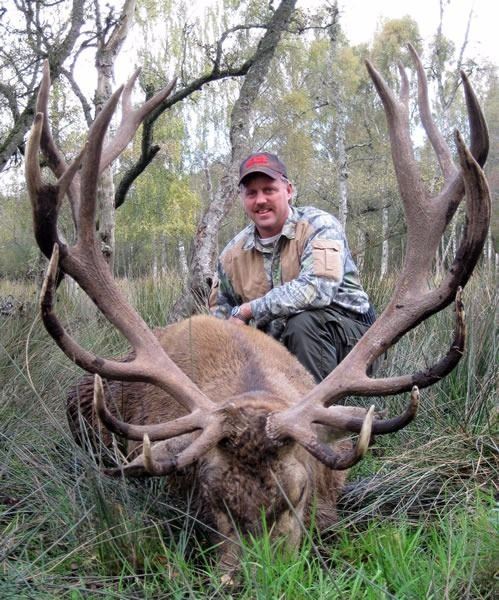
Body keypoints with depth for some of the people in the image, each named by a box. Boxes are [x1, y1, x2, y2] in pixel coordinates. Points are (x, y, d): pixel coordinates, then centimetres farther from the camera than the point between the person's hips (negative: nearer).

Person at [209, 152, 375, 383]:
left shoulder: (318, 225, -14)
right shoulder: (233, 253, 4)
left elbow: (317, 289, -31)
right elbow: (220, 308, 18)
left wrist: (247, 310, -23)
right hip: (280, 347, 6)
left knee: (302, 322, -34)